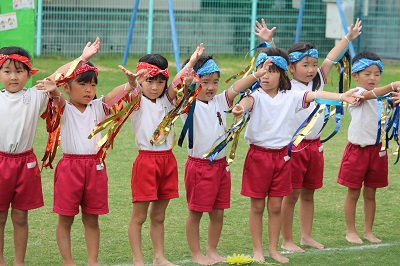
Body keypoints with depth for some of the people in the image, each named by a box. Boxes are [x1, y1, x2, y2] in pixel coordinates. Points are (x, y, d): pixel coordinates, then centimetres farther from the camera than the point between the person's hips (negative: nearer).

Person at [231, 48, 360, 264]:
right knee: (257, 206, 4)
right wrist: (240, 107, -56)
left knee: (276, 206, 10)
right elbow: (248, 100, -31)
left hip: (281, 155, 3)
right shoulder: (257, 96, -9)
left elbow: (315, 95, -8)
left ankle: (273, 249, 20)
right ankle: (257, 250, 15)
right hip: (258, 154, -3)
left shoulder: (291, 97, 2)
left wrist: (341, 96, -22)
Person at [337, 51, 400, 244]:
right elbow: (370, 94, -32)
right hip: (357, 149, -4)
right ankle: (350, 231, 16)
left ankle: (368, 231, 22)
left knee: (370, 193, 12)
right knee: (353, 192, 5)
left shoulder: (382, 95, 5)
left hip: (377, 149, 4)